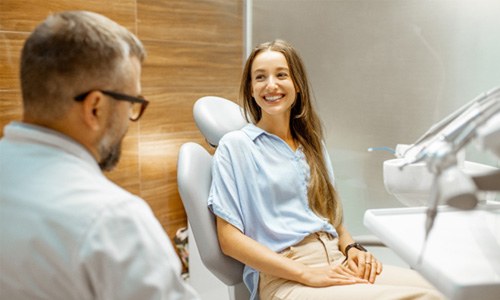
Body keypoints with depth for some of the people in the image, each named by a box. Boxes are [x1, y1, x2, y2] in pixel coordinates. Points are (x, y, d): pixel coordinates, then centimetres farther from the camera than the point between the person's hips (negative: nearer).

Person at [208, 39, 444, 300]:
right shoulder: (235, 146, -1)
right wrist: (306, 273, -14)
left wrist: (352, 248, 0)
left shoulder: (312, 143, 17)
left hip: (337, 261, 6)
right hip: (282, 276, -6)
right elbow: (229, 238, -6)